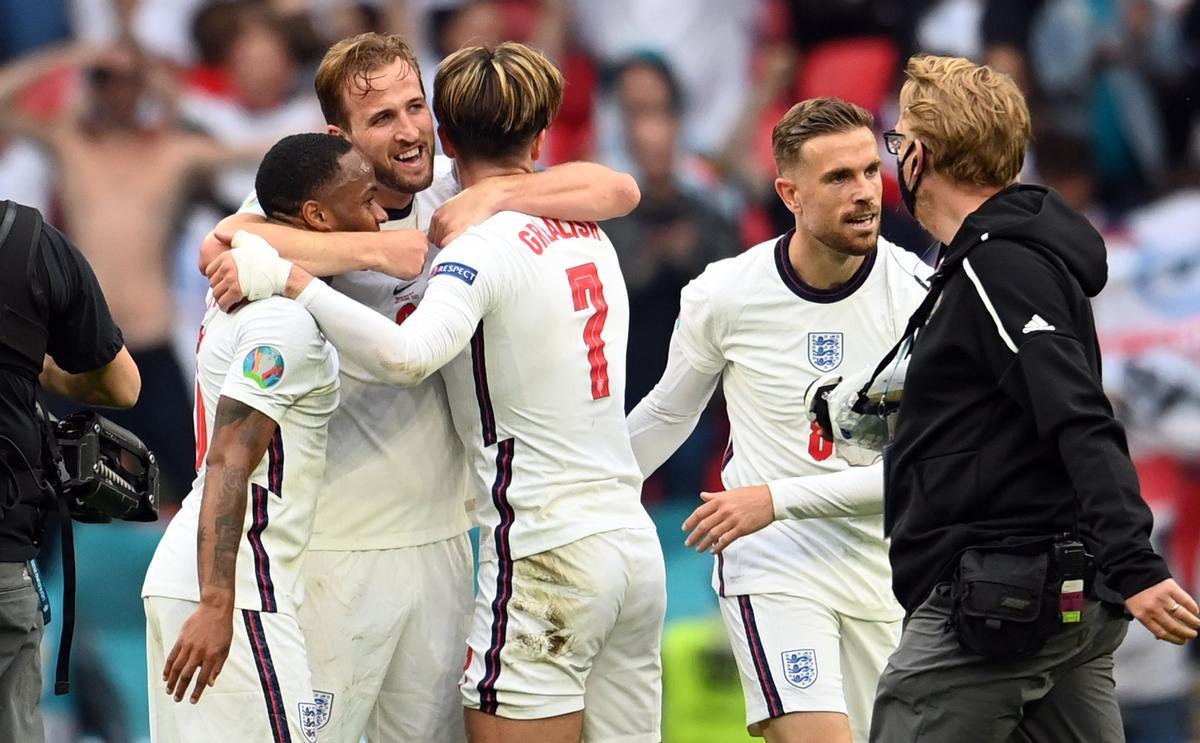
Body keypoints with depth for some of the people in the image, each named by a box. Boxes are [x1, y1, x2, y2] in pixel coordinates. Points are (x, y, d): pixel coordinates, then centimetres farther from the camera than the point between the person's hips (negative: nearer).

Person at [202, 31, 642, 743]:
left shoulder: (452, 194, 3)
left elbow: (618, 191, -2)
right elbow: (224, 243, -32)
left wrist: (493, 196, -16)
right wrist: (380, 248, -32)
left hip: (443, 541, 5)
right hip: (339, 548, -5)